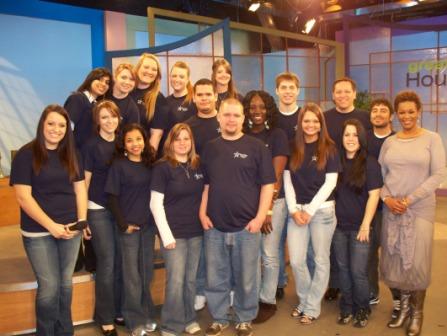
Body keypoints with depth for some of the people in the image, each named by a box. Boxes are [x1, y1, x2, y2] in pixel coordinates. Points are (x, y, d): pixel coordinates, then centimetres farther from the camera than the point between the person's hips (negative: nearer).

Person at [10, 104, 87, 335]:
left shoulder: (71, 155, 8)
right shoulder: (26, 154, -7)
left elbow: (80, 188, 8)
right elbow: (23, 196, -13)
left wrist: (81, 220, -7)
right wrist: (51, 225, -18)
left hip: (70, 230, 4)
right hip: (38, 233, -4)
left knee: (66, 284, 13)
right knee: (49, 287, 0)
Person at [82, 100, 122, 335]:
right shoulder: (92, 145, -5)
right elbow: (85, 180, -5)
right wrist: (82, 216, -8)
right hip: (99, 210, -4)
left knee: (120, 262, 9)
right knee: (107, 264, -1)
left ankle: (118, 310, 25)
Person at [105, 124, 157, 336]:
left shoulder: (150, 163, 5)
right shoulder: (119, 165, -8)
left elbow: (154, 194, 9)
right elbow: (112, 198, -9)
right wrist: (123, 224, -12)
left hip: (149, 225, 4)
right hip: (129, 226, -4)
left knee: (146, 272, 13)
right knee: (132, 275, 5)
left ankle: (146, 315, 28)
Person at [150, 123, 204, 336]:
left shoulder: (198, 166, 6)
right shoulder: (162, 167, -8)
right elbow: (156, 204, -10)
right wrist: (166, 234, -14)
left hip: (196, 232, 5)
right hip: (174, 233, -4)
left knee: (191, 279, 14)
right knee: (176, 281, -1)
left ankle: (189, 319, 31)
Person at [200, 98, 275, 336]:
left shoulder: (256, 147, -2)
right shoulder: (210, 148, 9)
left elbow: (267, 185, -3)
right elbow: (205, 185, 14)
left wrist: (260, 217, -11)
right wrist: (203, 212, 2)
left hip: (247, 226, -2)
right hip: (214, 227, 3)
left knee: (246, 278, 9)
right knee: (216, 278, 11)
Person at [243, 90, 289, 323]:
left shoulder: (277, 135, -3)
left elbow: (276, 175, -8)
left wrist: (267, 208, -12)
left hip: (272, 201, -3)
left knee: (269, 254, 3)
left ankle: (268, 301, 18)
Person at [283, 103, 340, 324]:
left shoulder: (329, 149, -1)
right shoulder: (293, 148, 7)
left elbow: (330, 182, -6)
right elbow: (287, 181, 5)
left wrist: (310, 209, -11)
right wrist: (293, 209, -6)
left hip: (322, 210, -2)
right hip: (296, 210, 2)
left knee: (320, 260, 5)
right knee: (296, 261, 2)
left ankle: (312, 307, 19)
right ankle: (304, 301, 24)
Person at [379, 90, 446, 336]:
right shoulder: (389, 142, 8)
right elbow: (379, 175, 9)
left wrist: (410, 199, -14)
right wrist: (387, 198, -8)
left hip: (420, 209, -3)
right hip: (392, 209, 3)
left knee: (417, 262, -1)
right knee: (394, 260, 8)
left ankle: (417, 312, 19)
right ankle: (404, 306, 28)